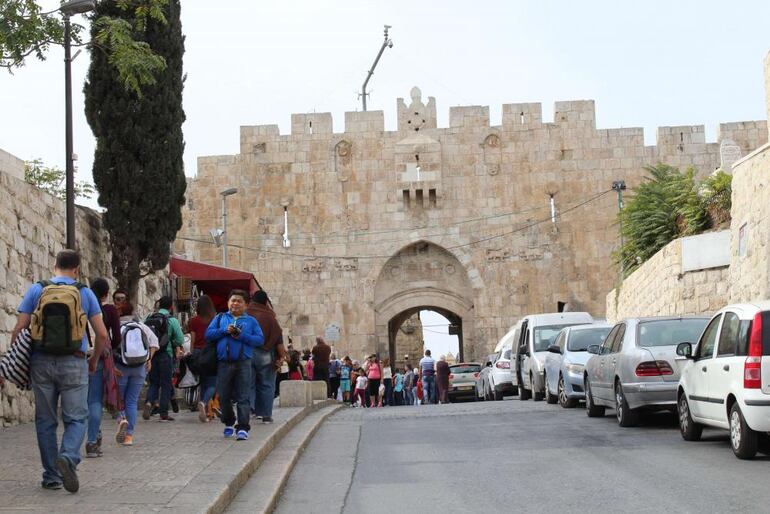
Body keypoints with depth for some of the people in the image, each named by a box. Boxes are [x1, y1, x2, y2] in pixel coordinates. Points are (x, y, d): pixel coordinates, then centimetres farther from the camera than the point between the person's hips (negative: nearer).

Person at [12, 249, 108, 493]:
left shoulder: (36, 290, 4)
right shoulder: (85, 293, 3)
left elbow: (19, 329, -1)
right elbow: (102, 334, 3)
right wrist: (94, 360, 19)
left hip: (41, 363, 1)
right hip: (74, 363, -1)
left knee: (46, 421, 10)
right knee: (76, 418, 4)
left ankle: (51, 476, 12)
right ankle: (68, 457, -22)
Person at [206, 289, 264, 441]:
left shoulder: (251, 321, 12)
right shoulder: (220, 318, 17)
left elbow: (260, 339, 2)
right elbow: (208, 334, 6)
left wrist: (242, 336, -11)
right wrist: (224, 331, -8)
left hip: (243, 364, -2)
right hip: (224, 363, 2)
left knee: (243, 397, -8)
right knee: (224, 396, 7)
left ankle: (243, 428, -10)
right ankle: (229, 423, 26)